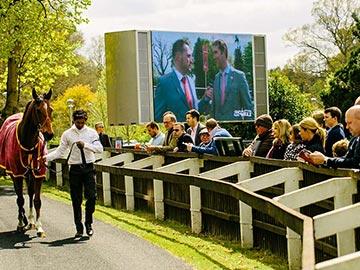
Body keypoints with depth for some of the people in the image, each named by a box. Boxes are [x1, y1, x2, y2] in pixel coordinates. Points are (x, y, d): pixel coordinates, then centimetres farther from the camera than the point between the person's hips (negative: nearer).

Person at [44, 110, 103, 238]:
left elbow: (100, 148, -8)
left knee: (91, 196, -10)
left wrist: (85, 145, -21)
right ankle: (79, 228, 17)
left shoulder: (92, 133, 2)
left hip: (89, 168, 0)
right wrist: (46, 157, -12)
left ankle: (88, 223, 12)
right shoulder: (67, 134, 3)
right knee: (76, 200, 5)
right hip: (75, 169, 0)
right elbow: (60, 151, 1)